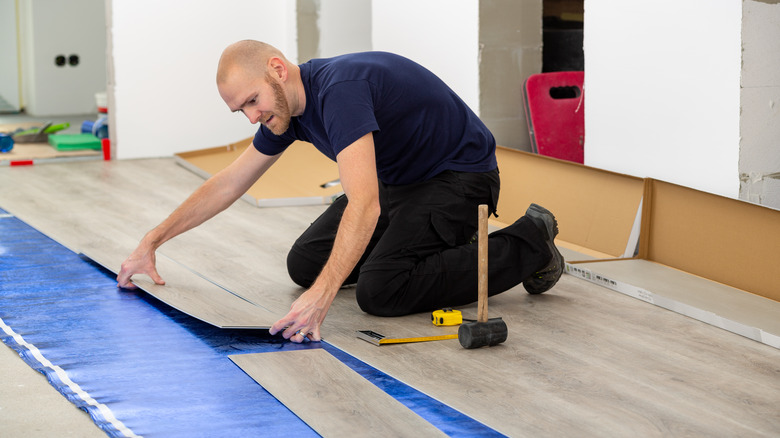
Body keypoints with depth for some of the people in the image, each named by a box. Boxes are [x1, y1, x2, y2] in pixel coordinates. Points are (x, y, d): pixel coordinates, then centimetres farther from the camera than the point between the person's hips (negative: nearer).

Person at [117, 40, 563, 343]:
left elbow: (364, 202, -44)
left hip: (459, 175, -9)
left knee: (380, 291, -23)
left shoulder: (339, 89, -32)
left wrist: (321, 297, -51)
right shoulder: (287, 105, -3)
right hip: (398, 178, 9)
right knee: (306, 263, 5)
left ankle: (528, 246, -9)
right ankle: (423, 237, 19)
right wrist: (152, 242, 9)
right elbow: (229, 184, 10)